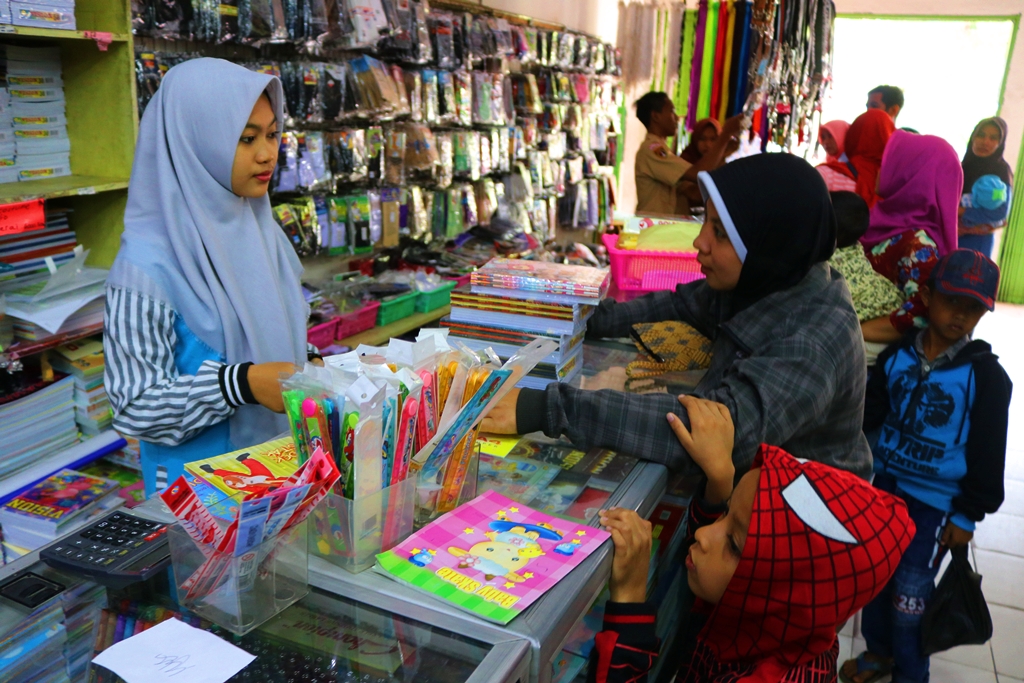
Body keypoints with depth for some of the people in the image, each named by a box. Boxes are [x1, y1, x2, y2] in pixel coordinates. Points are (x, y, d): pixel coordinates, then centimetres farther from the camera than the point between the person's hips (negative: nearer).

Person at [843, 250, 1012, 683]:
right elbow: (869, 413, 6)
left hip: (936, 502, -4)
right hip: (886, 485, 4)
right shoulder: (897, 355, -4)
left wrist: (967, 514, -7)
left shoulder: (986, 375, -13)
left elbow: (986, 455, -9)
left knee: (909, 597, 5)